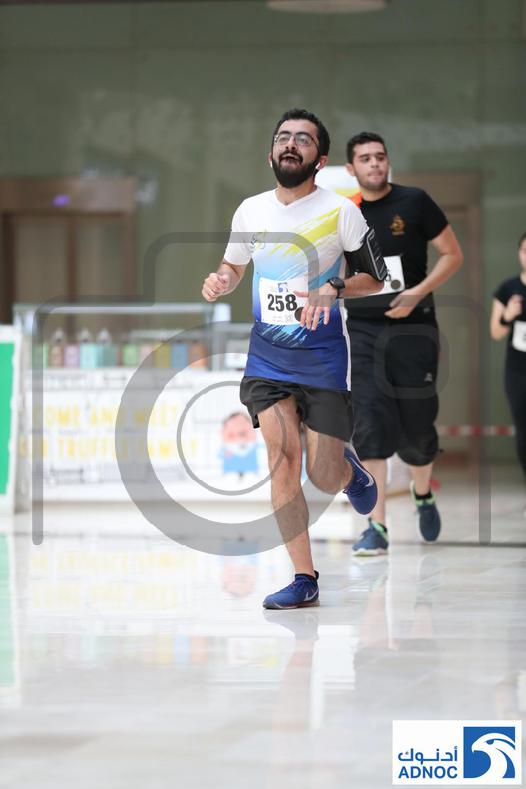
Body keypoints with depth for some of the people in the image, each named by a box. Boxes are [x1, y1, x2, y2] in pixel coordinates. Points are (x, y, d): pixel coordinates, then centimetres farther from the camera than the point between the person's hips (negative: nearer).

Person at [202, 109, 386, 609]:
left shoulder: (339, 211, -8)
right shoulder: (250, 211, 3)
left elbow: (377, 277, 0)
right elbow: (234, 268, 20)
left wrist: (333, 289, -18)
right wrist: (220, 283, -4)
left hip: (323, 357, -3)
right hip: (266, 356, 3)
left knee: (324, 479, -2)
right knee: (282, 460, -12)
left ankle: (351, 472, 37)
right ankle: (304, 579, -6)